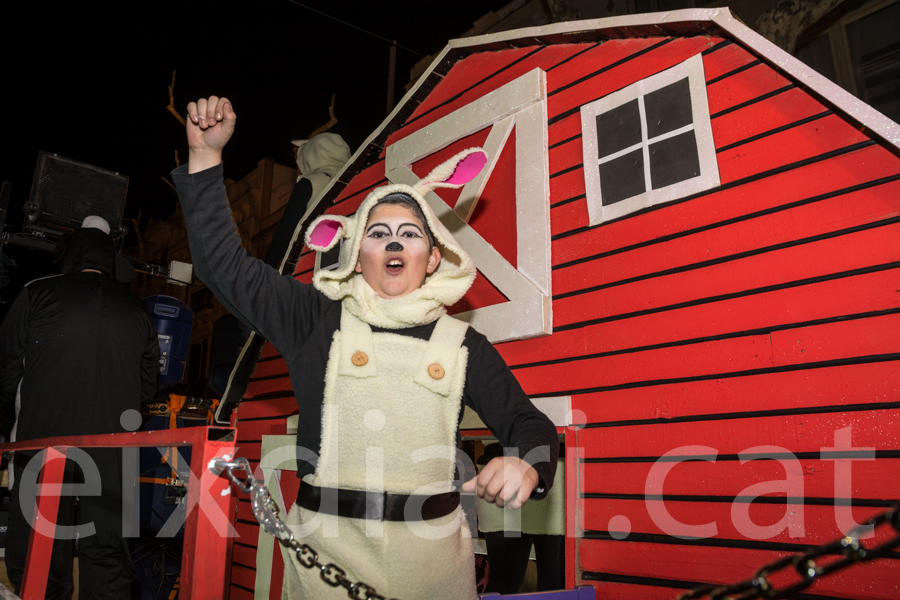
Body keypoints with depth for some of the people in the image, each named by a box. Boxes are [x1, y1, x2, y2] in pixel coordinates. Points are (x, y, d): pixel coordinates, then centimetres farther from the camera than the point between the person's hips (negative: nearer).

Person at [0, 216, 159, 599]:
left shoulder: (38, 294, 3)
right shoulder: (137, 311, 10)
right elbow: (147, 386, 12)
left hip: (43, 438, -2)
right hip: (114, 448, 3)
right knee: (107, 552, 6)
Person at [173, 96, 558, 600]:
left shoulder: (463, 344, 5)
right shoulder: (317, 320, 3)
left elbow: (526, 422, 5)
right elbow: (226, 266, 3)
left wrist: (527, 464, -18)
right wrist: (206, 156, -1)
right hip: (327, 549, -1)